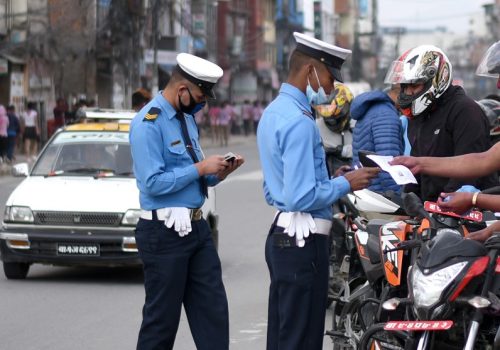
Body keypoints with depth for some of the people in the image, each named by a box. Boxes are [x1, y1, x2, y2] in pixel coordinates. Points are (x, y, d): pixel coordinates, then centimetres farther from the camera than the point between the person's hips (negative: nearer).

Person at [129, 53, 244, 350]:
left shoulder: (187, 117, 13)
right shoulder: (149, 124, -15)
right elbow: (154, 182, -22)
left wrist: (218, 173, 2)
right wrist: (201, 168, -17)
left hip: (197, 226, 8)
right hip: (165, 233, -8)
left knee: (213, 312, 5)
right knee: (162, 318, 2)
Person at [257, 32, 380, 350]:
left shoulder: (274, 112, 15)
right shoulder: (299, 122, -18)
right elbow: (302, 197, -23)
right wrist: (346, 184, -10)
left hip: (280, 236, 10)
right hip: (304, 242, -10)